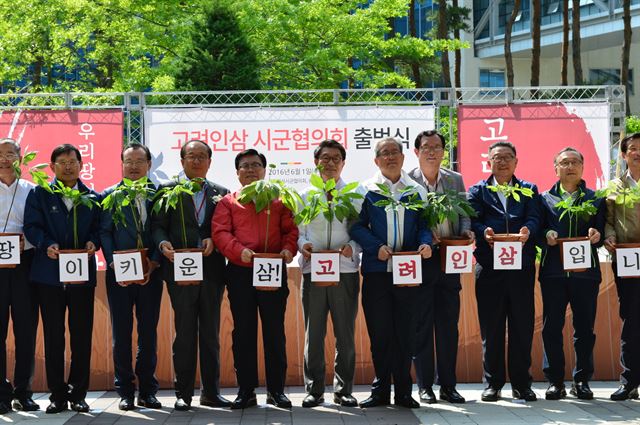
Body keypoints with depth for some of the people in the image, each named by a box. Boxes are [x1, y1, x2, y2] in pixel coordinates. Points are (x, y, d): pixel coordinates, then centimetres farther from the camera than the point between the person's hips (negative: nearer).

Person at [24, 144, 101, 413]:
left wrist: (93, 242, -13)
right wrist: (47, 244, -20)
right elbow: (31, 226, -2)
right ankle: (57, 395, 10)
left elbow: (99, 227, 8)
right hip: (49, 274, -1)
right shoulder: (39, 194, 7)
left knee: (82, 335, 3)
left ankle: (78, 394, 12)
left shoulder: (93, 198, 12)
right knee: (53, 336, 3)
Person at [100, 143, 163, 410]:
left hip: (150, 274, 1)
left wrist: (154, 263, -11)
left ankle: (147, 391, 13)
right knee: (121, 333, 3)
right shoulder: (109, 195, 5)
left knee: (149, 333, 5)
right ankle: (125, 391, 10)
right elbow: (105, 233, -1)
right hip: (119, 275, -1)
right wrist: (115, 265, -12)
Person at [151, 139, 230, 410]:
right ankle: (183, 393, 6)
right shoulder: (168, 190, 7)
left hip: (212, 271, 3)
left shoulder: (220, 193, 14)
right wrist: (163, 244, -19)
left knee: (211, 333, 7)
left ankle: (211, 392, 14)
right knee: (185, 332, 0)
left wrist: (213, 240, -11)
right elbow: (157, 225, 0)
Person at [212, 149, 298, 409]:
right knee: (243, 332, 4)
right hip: (240, 273, 0)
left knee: (275, 331, 3)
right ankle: (246, 390, 10)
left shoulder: (279, 200, 11)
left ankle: (276, 390, 11)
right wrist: (239, 251, -19)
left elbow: (290, 229, 6)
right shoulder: (228, 202, 8)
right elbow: (220, 232, -2)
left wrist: (288, 249, -13)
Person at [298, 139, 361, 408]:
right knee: (313, 333, 3)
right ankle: (314, 390, 11)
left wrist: (352, 247, -15)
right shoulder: (305, 196, 11)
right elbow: (297, 231, 10)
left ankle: (343, 390, 13)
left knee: (345, 333, 4)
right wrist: (302, 244, -11)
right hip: (312, 271, 1)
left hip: (345, 271, 0)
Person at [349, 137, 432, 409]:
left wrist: (425, 244, -10)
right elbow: (357, 226, 1)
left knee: (405, 331, 3)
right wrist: (377, 247, -14)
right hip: (376, 271, -1)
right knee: (379, 331, 2)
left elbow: (424, 224, 10)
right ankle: (381, 390, 12)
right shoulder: (366, 190, 6)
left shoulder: (416, 191, 12)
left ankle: (403, 391, 11)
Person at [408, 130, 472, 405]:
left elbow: (464, 213, 14)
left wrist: (466, 230, -7)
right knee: (421, 326, 2)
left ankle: (448, 385, 14)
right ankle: (424, 386, 10)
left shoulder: (455, 180, 11)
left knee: (449, 325, 7)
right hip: (420, 261, -3)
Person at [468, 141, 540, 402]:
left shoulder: (529, 190, 15)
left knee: (522, 326, 2)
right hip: (489, 266, -1)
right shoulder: (478, 191, 12)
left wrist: (527, 230, -22)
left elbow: (533, 217, 0)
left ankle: (521, 383, 10)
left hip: (522, 265, 1)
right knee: (491, 326, 2)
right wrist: (484, 232, -23)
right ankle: (493, 383, 10)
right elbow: (473, 220, -2)